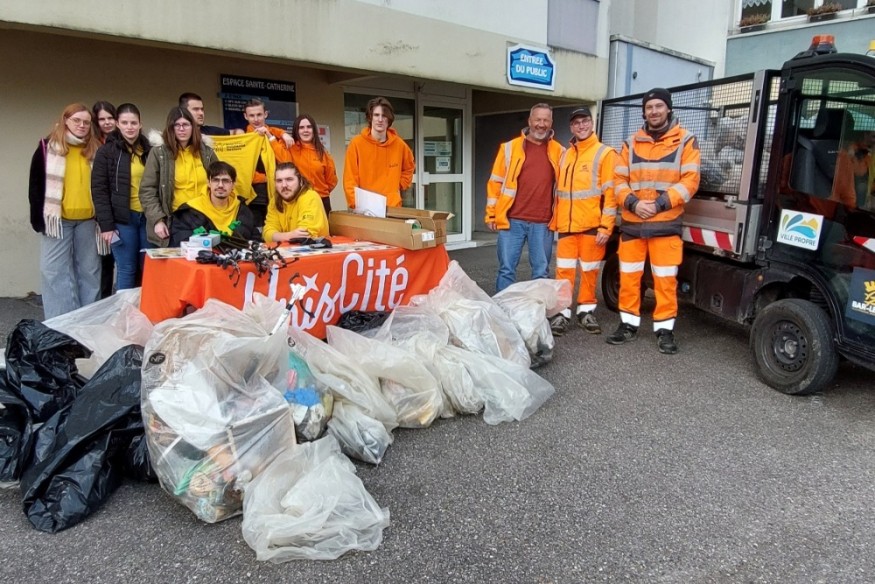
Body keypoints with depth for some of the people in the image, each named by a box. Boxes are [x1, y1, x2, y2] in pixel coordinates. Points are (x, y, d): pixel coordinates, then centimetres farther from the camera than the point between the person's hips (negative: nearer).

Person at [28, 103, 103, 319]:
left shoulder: (95, 149, 9)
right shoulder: (48, 147, 2)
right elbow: (35, 185, 0)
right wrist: (38, 217, -8)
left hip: (88, 219, 2)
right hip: (58, 218, -2)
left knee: (89, 271, 7)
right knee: (56, 271, -1)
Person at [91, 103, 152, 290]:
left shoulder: (149, 150, 11)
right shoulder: (107, 151, 0)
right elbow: (99, 190, -4)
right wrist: (106, 225, -11)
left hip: (147, 217, 4)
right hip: (123, 219, -3)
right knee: (126, 270, -1)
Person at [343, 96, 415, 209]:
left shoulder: (399, 144, 3)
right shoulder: (357, 143, -5)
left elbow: (409, 168, 23)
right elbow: (350, 180, -7)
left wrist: (399, 186, 9)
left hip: (392, 206, 3)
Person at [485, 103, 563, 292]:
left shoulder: (559, 152, 9)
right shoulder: (510, 148, 5)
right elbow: (495, 182, 6)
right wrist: (492, 214, 2)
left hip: (543, 223, 2)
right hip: (512, 220, -1)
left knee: (541, 271, 8)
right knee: (507, 269, 2)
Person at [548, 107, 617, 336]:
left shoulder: (605, 153, -2)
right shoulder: (564, 156, 16)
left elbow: (610, 193, -8)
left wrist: (606, 226, -14)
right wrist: (555, 220, 13)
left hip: (592, 225, -4)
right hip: (566, 225, 4)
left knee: (589, 270, 6)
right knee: (564, 270, 2)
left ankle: (586, 310, 19)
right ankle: (562, 312, 8)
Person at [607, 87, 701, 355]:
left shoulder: (685, 140, 3)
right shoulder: (632, 142, 11)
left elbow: (690, 181, -5)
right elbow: (619, 180, 6)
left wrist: (659, 204, -16)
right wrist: (632, 202, -12)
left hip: (666, 224, -3)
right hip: (631, 222, 3)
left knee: (665, 280, 0)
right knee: (628, 277, 7)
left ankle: (665, 329, 11)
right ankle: (629, 324, 20)